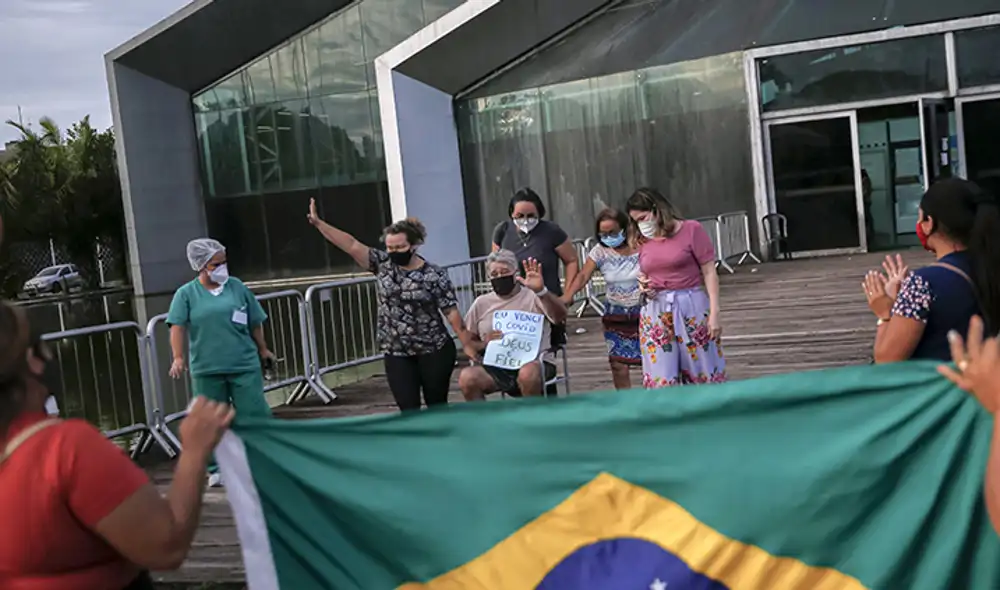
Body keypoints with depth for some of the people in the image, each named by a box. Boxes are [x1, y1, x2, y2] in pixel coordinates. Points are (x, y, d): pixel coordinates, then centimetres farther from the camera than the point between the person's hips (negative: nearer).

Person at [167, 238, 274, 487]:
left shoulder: (237, 287, 6)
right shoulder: (186, 294, 1)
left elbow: (255, 322, 13)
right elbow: (177, 326, -8)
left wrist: (263, 349, 17)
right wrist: (178, 357, -19)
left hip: (245, 366, 1)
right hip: (206, 370, -1)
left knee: (255, 415, 1)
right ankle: (216, 469, 19)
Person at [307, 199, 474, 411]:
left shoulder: (435, 275, -10)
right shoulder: (383, 264, -1)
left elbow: (451, 312, -9)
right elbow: (351, 245, -6)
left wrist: (469, 346, -10)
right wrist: (318, 223, -12)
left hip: (434, 352, -3)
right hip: (397, 355, 3)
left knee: (437, 406, 9)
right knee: (409, 410, 2)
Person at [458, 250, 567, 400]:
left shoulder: (533, 296, 3)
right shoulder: (481, 303, 13)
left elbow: (560, 316, -16)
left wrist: (541, 291, -34)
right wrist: (484, 344, -7)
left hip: (533, 363, -3)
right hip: (495, 368, 3)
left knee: (528, 373, -38)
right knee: (466, 377, -28)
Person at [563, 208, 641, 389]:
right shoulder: (600, 252, -1)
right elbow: (583, 276, -11)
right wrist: (567, 296, -27)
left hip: (643, 313, -3)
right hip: (616, 316, 3)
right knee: (618, 364, 2)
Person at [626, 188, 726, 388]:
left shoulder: (691, 230, -4)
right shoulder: (642, 241, 9)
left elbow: (709, 272, -5)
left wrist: (714, 313, -11)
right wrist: (643, 286, 2)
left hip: (691, 307, -3)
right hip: (655, 313, 4)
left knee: (703, 374, 4)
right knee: (660, 381, 0)